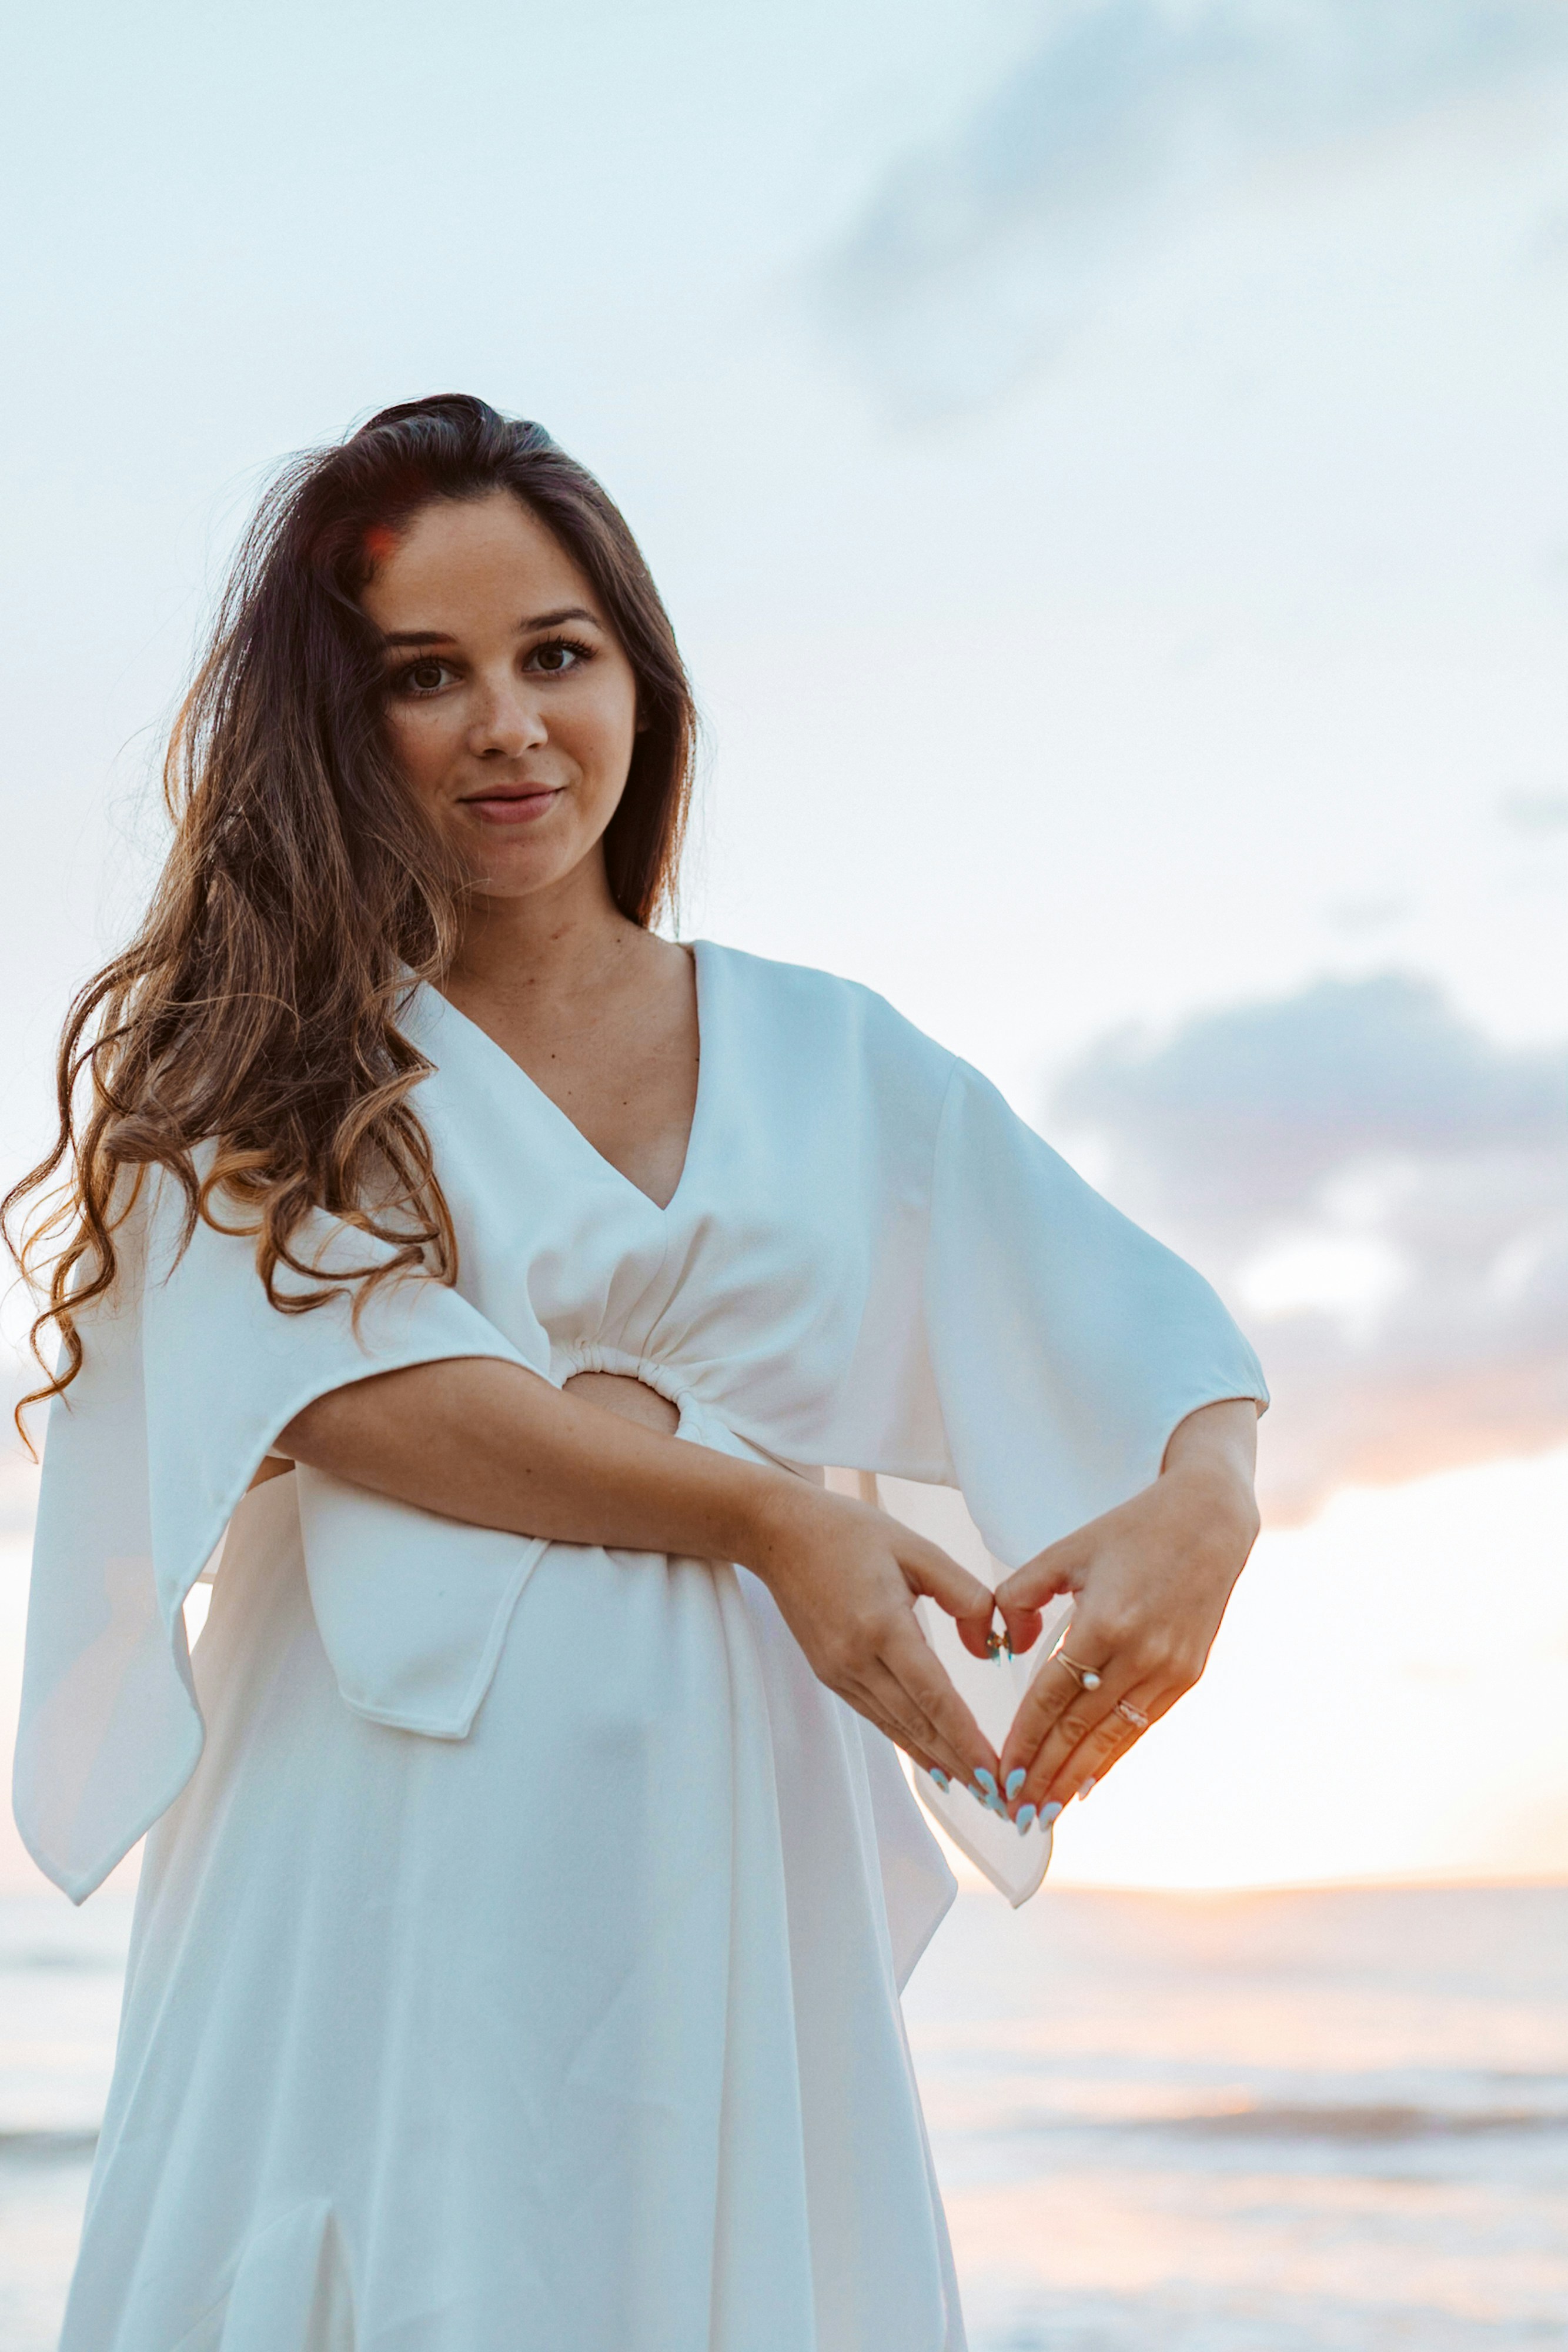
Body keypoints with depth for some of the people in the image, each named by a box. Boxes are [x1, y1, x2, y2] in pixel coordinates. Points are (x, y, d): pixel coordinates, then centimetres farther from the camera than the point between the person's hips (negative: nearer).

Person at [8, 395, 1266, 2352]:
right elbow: (354, 1389, -10)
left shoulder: (830, 1061, 13)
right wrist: (766, 1509, -18)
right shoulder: (266, 1054, 7)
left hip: (722, 1859, 2)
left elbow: (1160, 1332, 8)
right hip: (381, 1863, -2)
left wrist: (1202, 1509, -14)